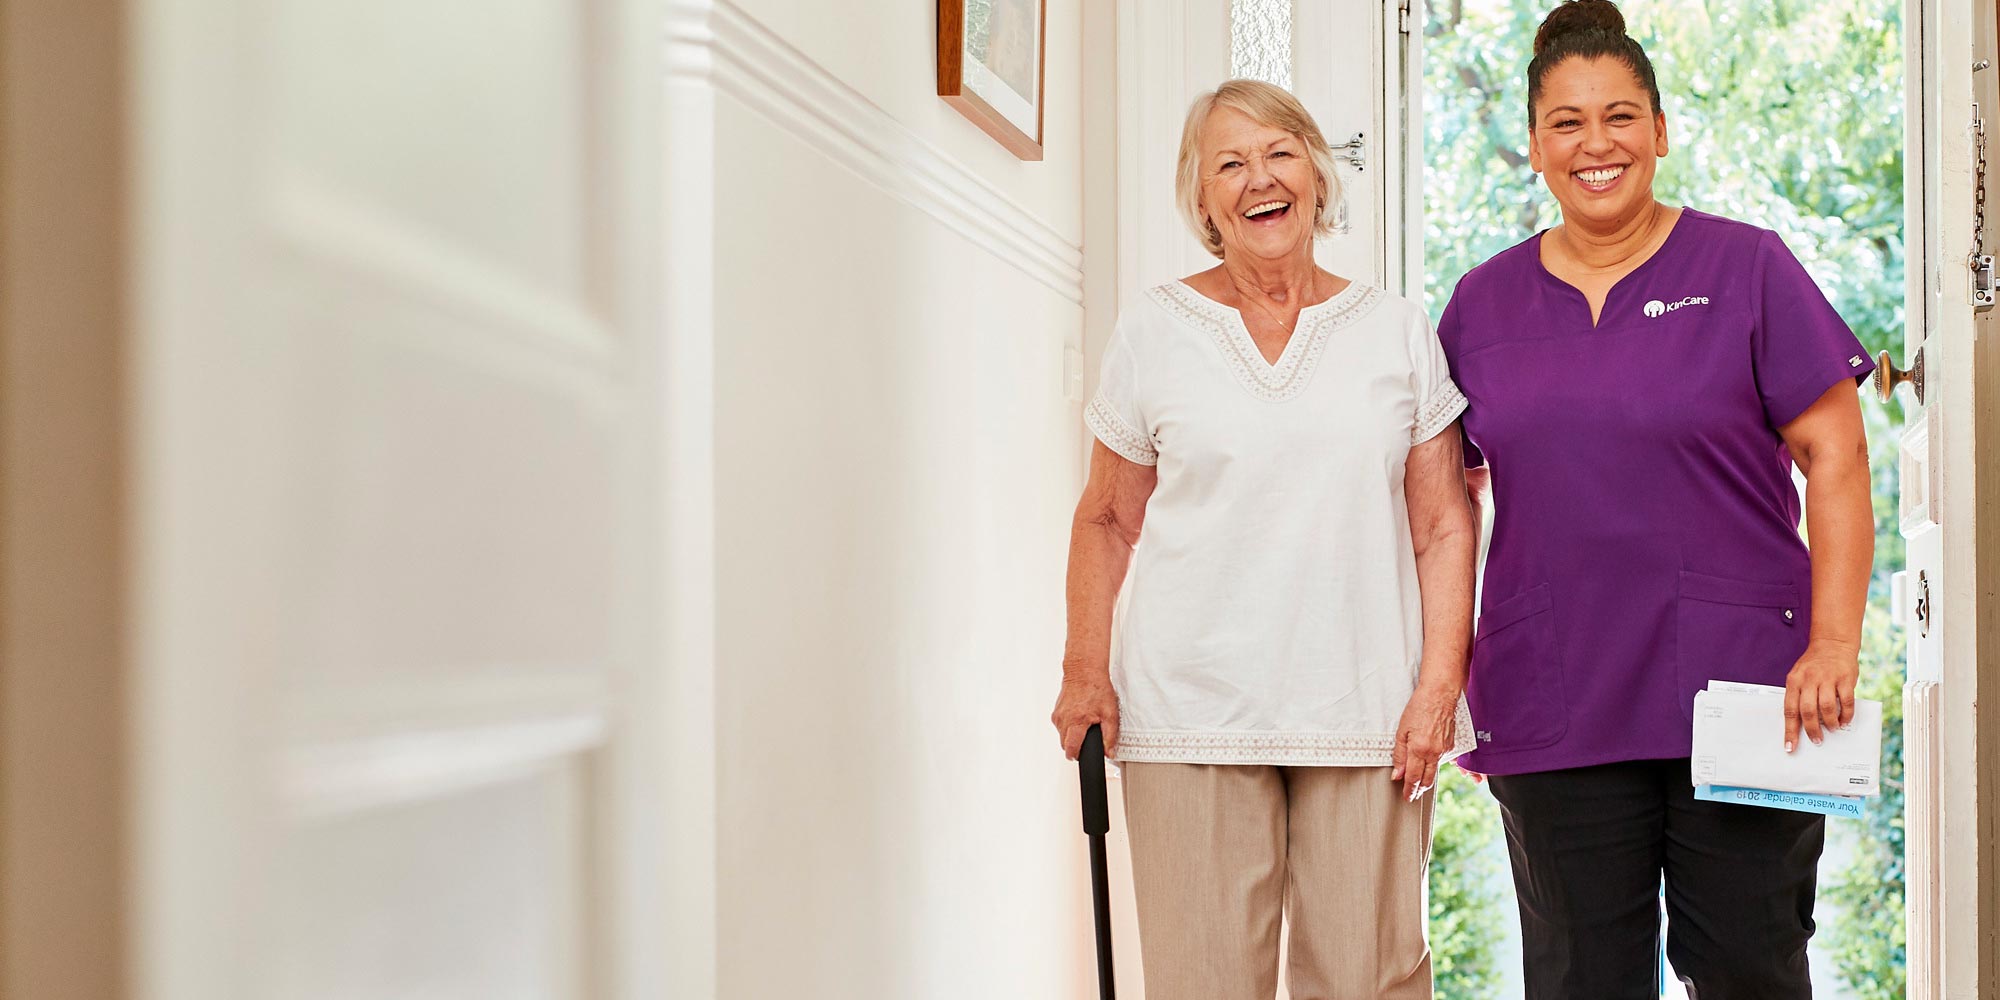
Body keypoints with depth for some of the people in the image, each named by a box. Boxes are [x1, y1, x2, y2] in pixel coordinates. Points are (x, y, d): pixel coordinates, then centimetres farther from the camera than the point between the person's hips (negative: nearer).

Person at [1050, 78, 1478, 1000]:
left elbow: (1443, 527, 7)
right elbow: (1105, 520, 11)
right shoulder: (1155, 331, 7)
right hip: (1190, 711, 0)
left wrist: (1440, 685, -3)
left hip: (1364, 713, 1)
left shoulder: (1397, 331, 8)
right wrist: (1086, 668, 1)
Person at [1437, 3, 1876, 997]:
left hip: (1739, 689, -2)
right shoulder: (1483, 302, 9)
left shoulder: (1746, 268, 1)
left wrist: (1835, 644, -11)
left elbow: (1835, 457, -2)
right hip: (1552, 708, 2)